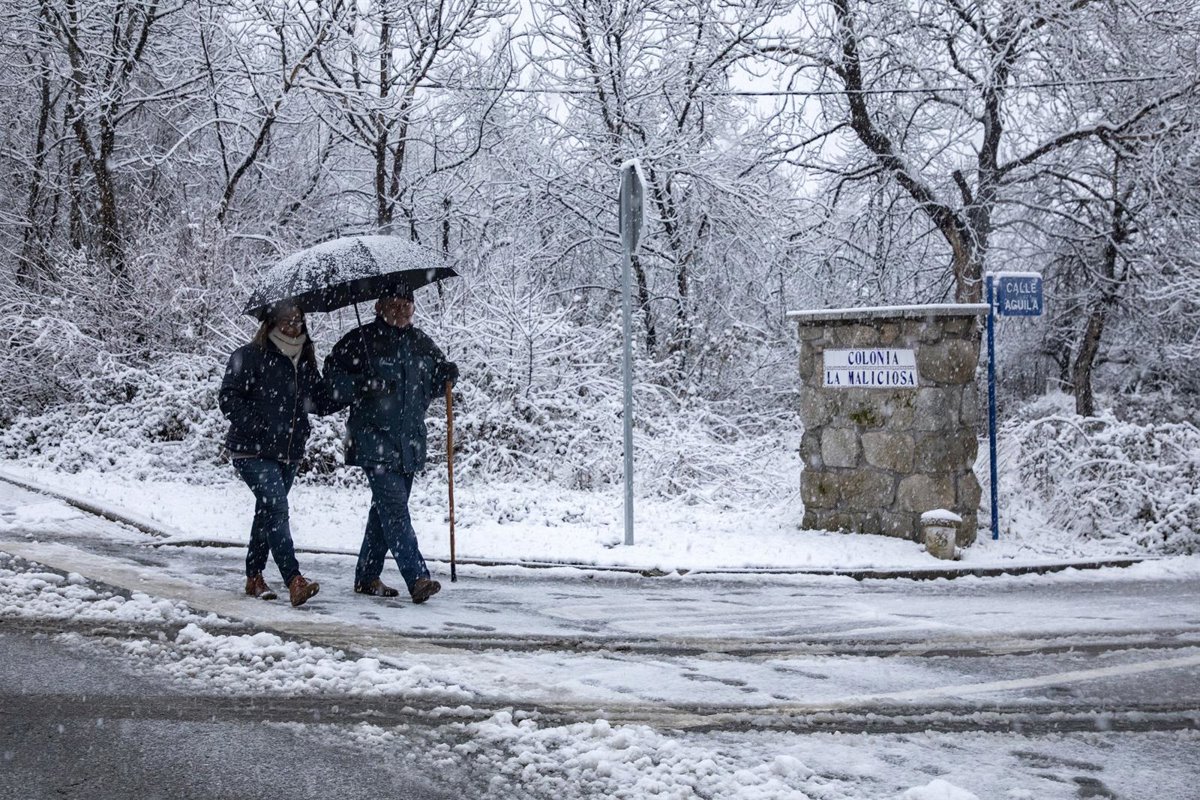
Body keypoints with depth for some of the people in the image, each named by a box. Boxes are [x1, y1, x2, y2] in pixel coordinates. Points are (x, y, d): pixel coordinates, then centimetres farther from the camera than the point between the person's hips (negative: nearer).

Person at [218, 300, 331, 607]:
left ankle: (254, 576, 27)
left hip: (289, 453, 7)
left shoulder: (305, 362, 12)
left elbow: (323, 404, 14)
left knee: (267, 512, 15)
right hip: (253, 452, -7)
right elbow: (228, 399, -10)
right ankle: (294, 581, -26)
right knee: (277, 507, -19)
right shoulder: (249, 357, -7)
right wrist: (256, 426, -18)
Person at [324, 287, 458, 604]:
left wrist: (448, 375, 2)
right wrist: (361, 386, -19)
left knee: (385, 510, 13)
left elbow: (433, 382, 24)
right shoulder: (361, 340, -5)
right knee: (394, 509, -14)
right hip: (375, 441, -6)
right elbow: (333, 373, -3)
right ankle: (418, 578, -20)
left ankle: (367, 577, 24)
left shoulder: (421, 343, 12)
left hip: (410, 442, 6)